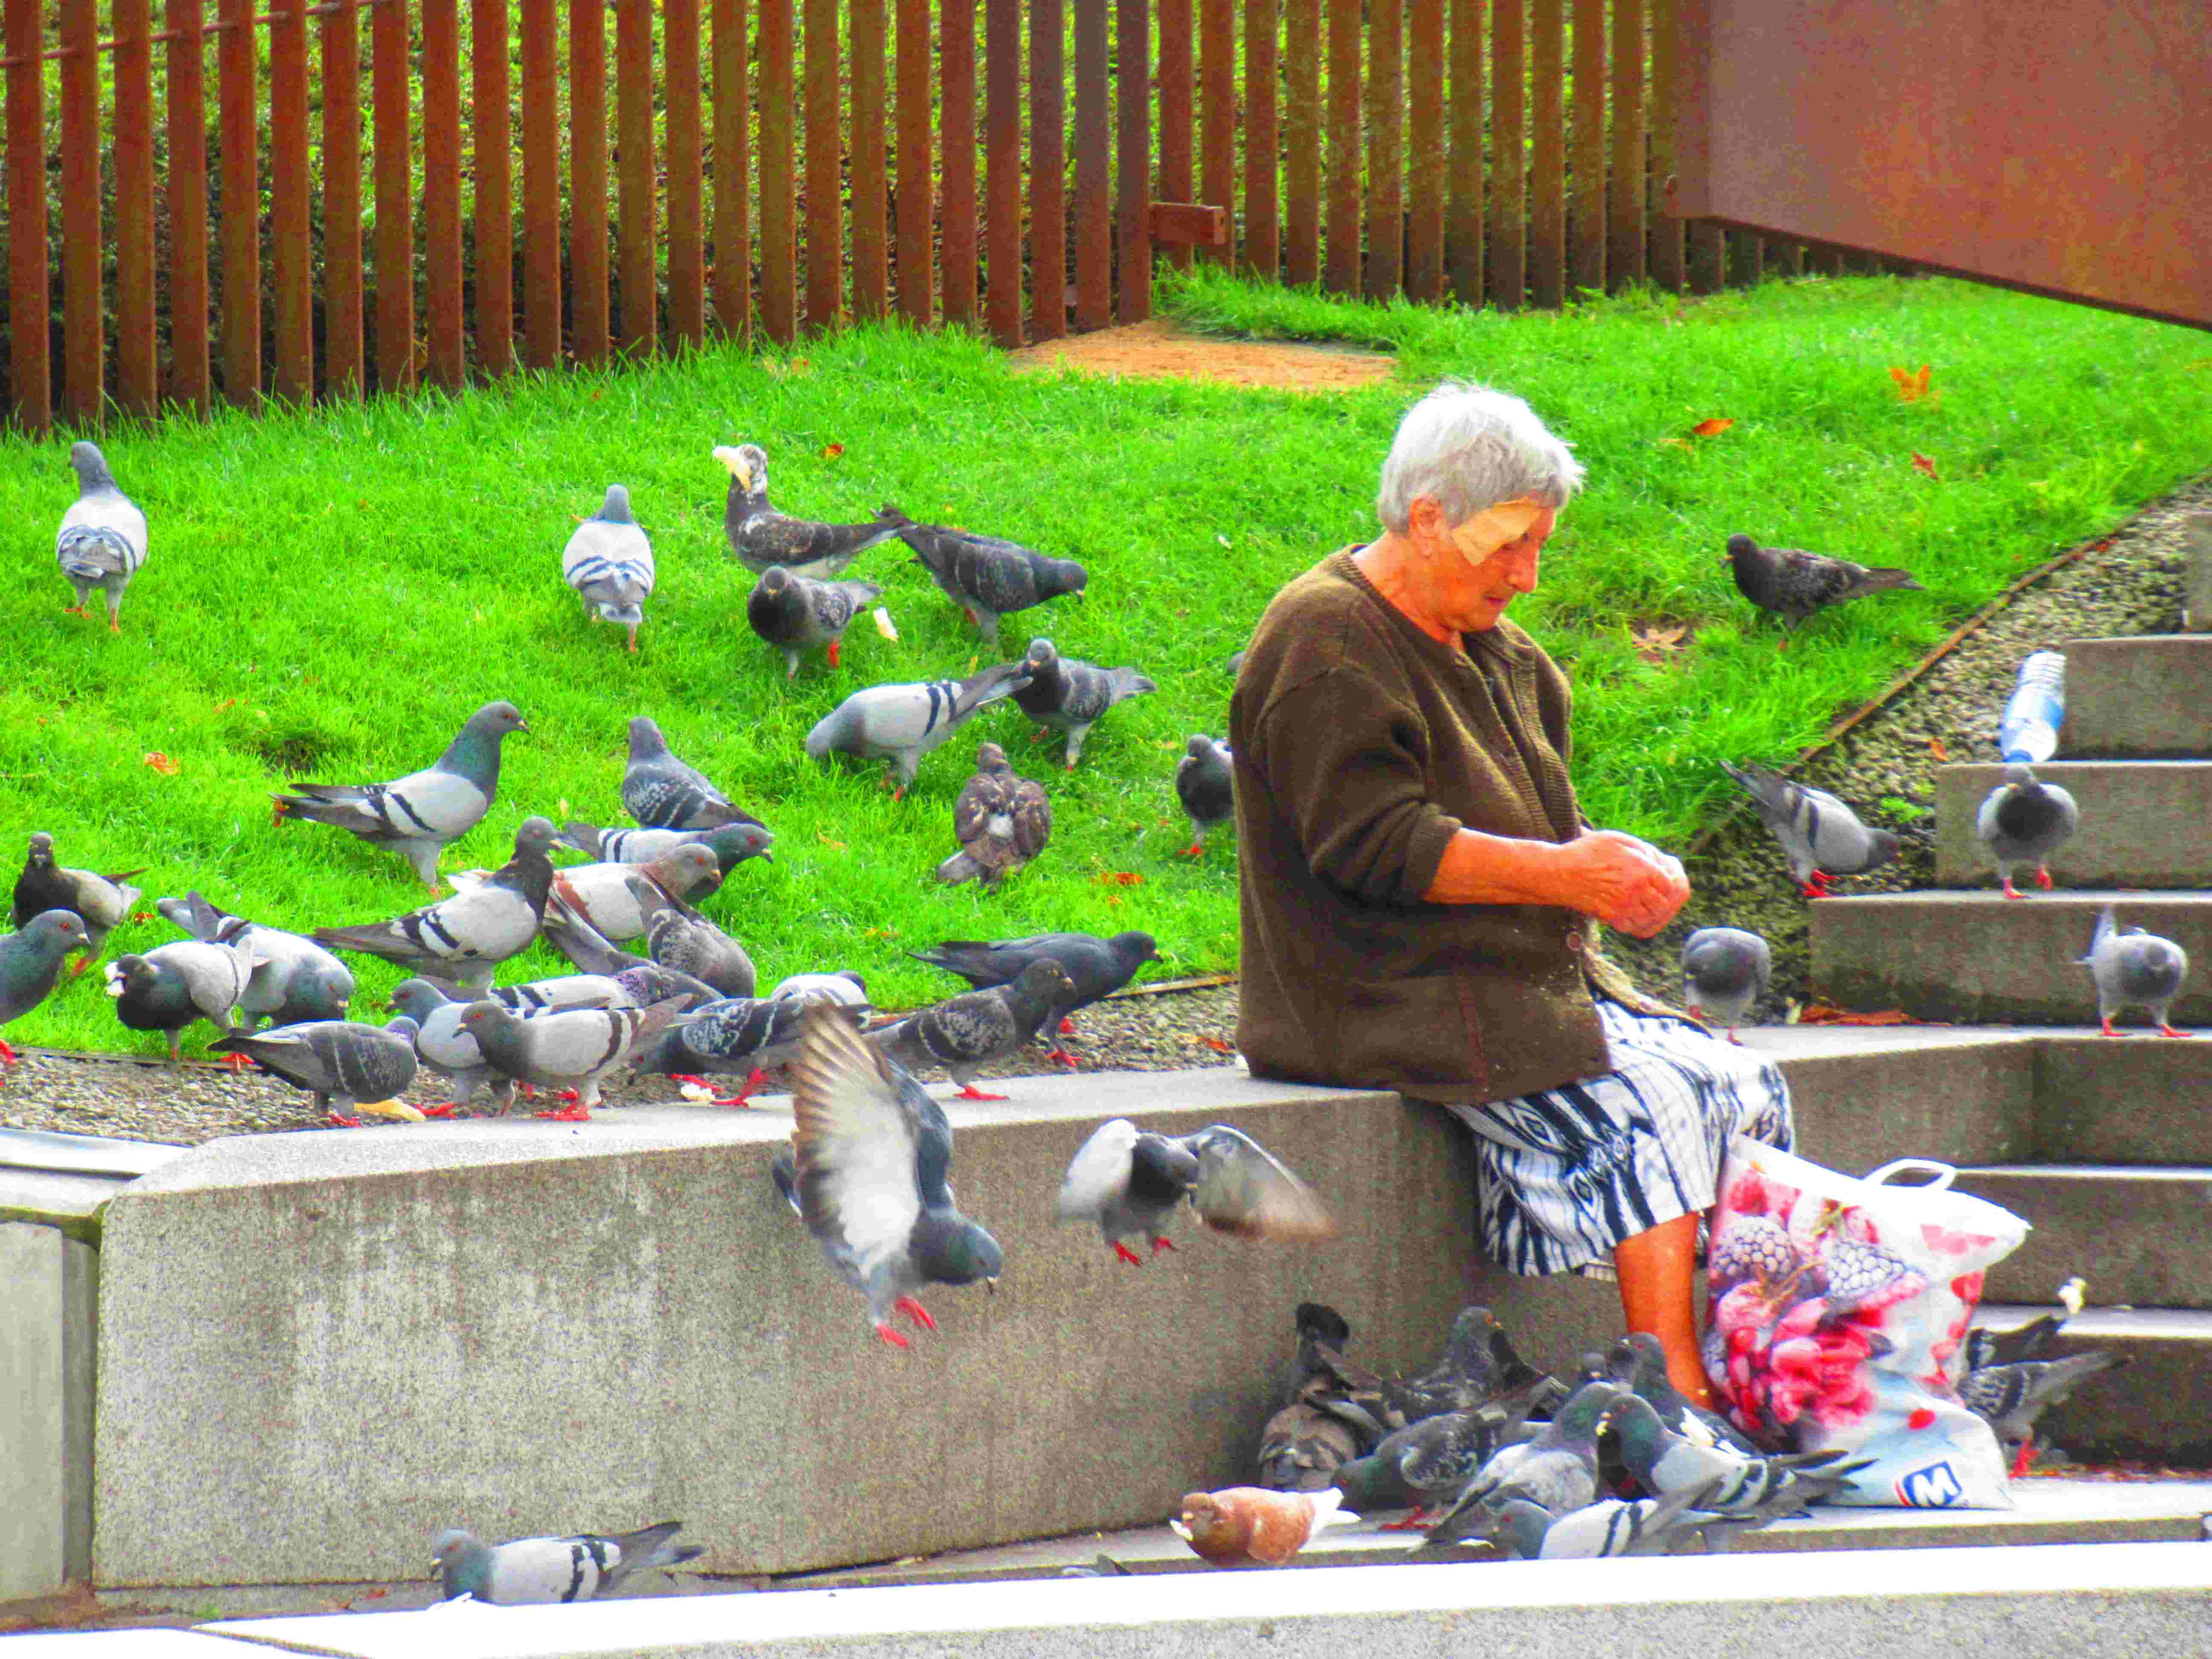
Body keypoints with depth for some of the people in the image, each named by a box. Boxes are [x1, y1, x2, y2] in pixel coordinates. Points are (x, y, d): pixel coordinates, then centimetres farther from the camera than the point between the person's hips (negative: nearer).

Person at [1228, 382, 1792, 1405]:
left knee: (1747, 1090, -3)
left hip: (1535, 978, 10)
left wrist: (1612, 868, -3)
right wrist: (1565, 875, -22)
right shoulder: (1325, 644, -11)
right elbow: (1373, 843, -21)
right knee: (1647, 1107, -26)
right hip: (1407, 1004, -10)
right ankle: (1679, 1397, -26)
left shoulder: (1491, 655, 19)